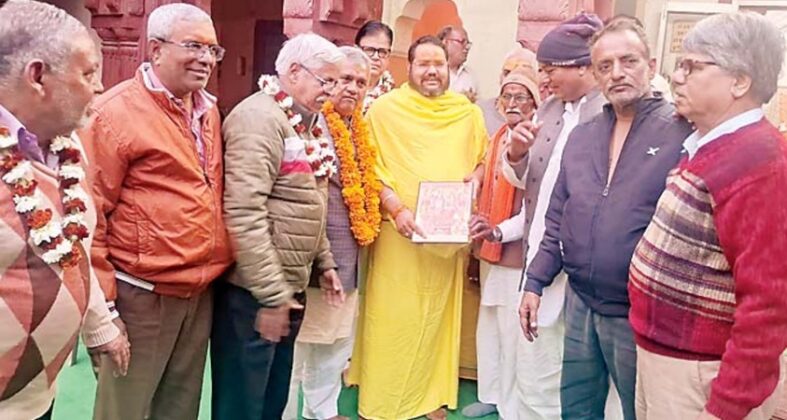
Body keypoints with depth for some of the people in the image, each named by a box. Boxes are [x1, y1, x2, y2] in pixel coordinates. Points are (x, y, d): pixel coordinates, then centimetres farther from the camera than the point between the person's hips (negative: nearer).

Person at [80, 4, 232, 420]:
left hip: (201, 290, 7)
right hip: (142, 294, -7)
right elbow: (90, 214, -14)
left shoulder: (207, 110, 9)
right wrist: (103, 303, -14)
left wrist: (211, 273, 13)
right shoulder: (116, 111, -13)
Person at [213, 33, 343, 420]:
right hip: (253, 292, -9)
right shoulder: (260, 118, -17)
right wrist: (270, 294, -24)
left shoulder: (303, 122, 14)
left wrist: (323, 261, 19)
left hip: (290, 288, 9)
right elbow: (244, 213, -26)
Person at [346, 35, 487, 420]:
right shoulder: (385, 109, 0)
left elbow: (483, 158, 18)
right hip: (400, 232, -3)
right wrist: (396, 209, -17)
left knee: (437, 318, 11)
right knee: (392, 319, 0)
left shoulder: (468, 112, 10)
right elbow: (372, 170, -5)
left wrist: (476, 178, -4)